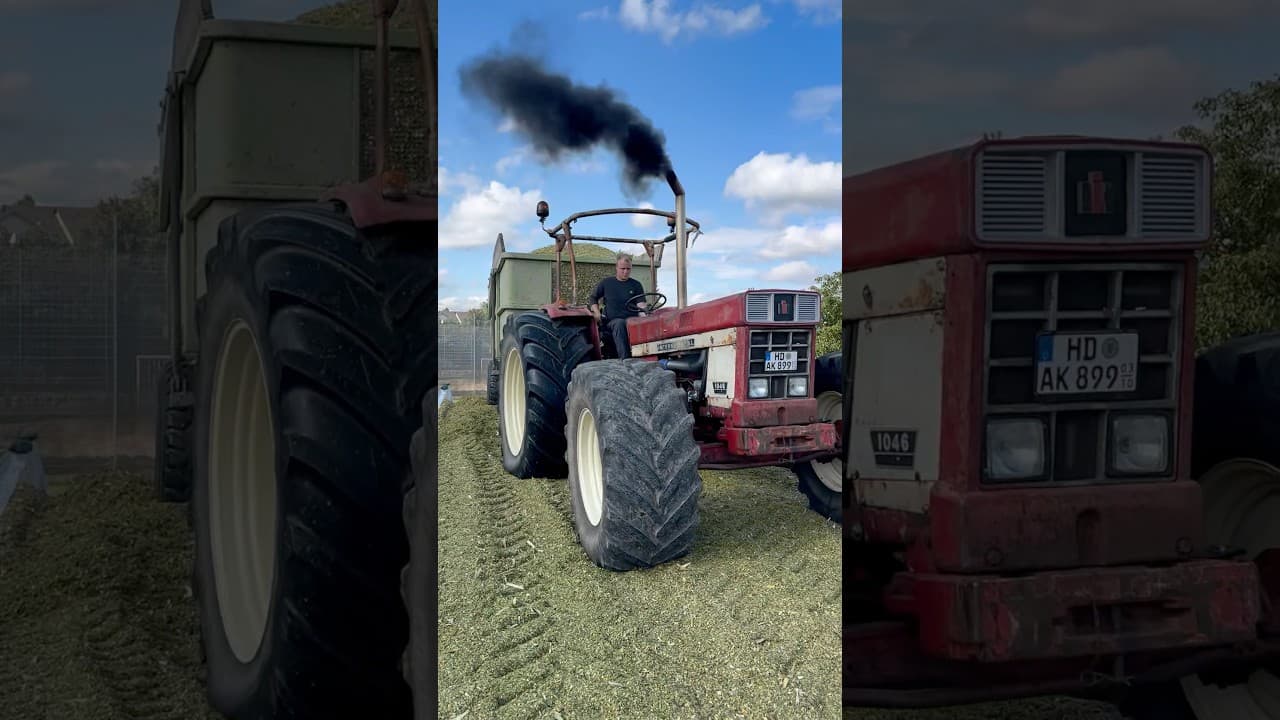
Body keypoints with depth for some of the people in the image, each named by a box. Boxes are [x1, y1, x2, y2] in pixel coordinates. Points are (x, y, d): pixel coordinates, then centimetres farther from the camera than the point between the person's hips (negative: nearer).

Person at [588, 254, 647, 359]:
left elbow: (641, 303, 2)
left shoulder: (636, 285, 13)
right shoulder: (606, 283, 14)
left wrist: (643, 309, -22)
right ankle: (625, 359, -46)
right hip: (613, 321, 0)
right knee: (619, 324, -37)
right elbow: (593, 298, 21)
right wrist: (597, 313, 4)